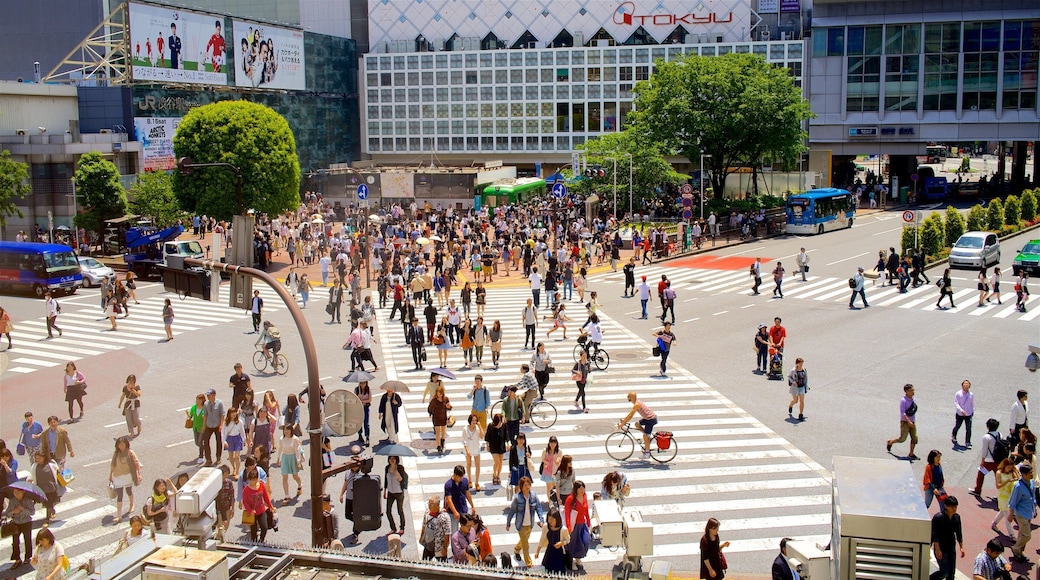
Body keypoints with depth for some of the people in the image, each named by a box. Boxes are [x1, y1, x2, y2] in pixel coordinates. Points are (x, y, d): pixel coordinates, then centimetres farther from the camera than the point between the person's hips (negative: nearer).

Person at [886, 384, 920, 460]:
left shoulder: (913, 400, 6)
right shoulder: (903, 401, -16)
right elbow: (902, 413, -20)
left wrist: (914, 421, 20)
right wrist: (909, 421, -26)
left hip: (912, 422, 7)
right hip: (905, 422, -7)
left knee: (914, 438, 2)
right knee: (902, 439, -5)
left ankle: (911, 454, 12)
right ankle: (890, 442, 21)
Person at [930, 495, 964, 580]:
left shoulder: (956, 517, 4)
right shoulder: (938, 517, -16)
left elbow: (958, 534, 16)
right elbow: (935, 535, -16)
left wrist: (961, 547, 13)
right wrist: (937, 550, -19)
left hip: (952, 548, 6)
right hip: (941, 548, -6)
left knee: (951, 572, 9)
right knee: (944, 572, -10)